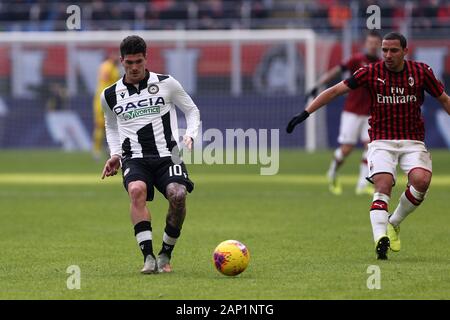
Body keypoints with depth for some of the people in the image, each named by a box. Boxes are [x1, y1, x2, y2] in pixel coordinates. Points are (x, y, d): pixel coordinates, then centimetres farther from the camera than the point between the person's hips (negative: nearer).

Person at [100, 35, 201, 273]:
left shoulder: (167, 84, 6)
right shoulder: (110, 95, 12)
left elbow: (192, 110, 18)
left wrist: (190, 135, 0)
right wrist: (115, 154, 16)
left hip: (167, 156, -1)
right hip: (135, 159, 1)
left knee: (178, 195, -29)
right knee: (137, 190, -34)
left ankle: (165, 255, -6)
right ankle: (148, 257, -35)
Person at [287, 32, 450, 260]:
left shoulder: (421, 72, -1)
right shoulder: (371, 72, -4)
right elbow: (336, 90, -3)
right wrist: (305, 113, -9)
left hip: (413, 141, 1)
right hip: (381, 140, -1)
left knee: (421, 180, -24)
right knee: (383, 185, -23)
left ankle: (394, 223, 0)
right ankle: (380, 237, -34)